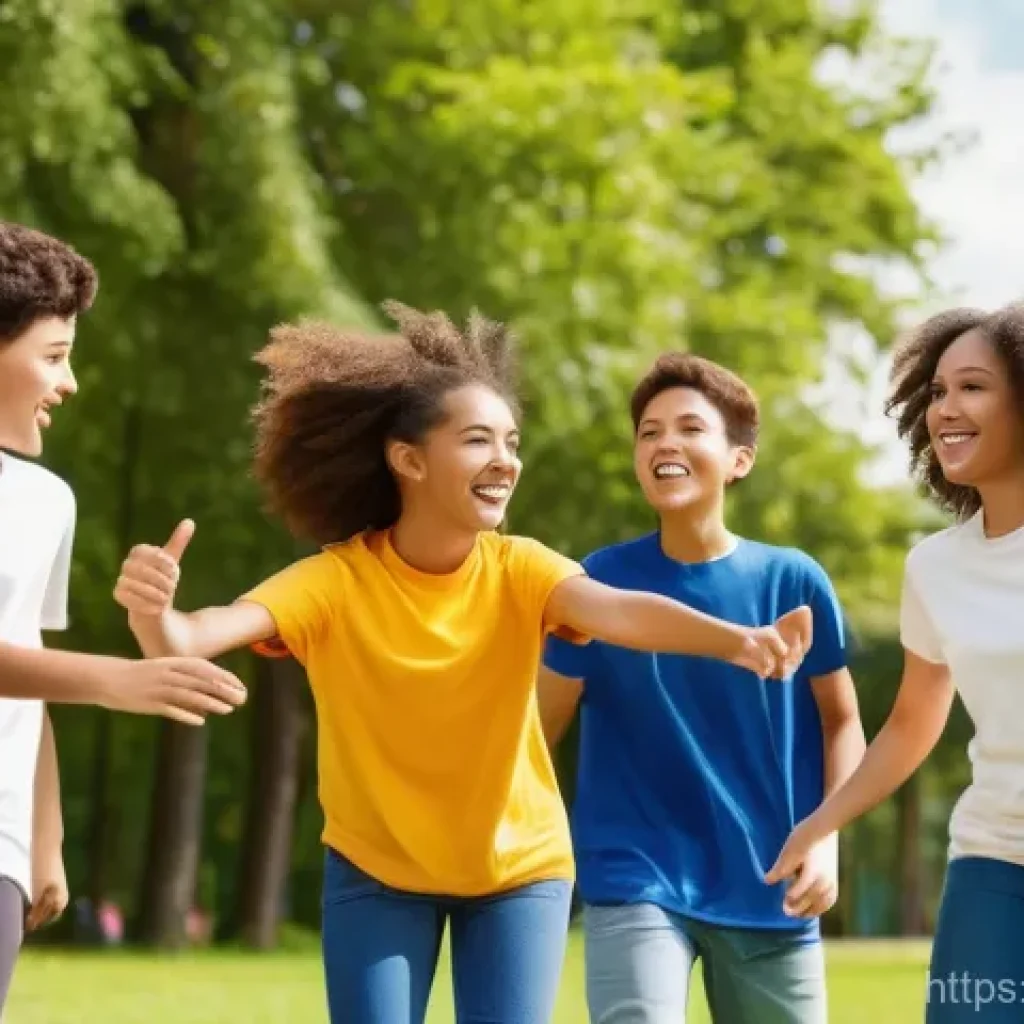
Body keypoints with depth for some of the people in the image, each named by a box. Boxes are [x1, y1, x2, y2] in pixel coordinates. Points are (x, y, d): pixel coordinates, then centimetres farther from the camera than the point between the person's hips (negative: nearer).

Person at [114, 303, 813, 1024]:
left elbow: (619, 611, -37)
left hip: (519, 870, 1)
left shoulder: (517, 569, -17)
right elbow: (201, 636, -35)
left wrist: (736, 640, -58)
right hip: (376, 869, -1)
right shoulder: (336, 579, -20)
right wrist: (153, 615, -60)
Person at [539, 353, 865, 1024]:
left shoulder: (793, 581, -2)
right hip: (635, 883, -2)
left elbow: (841, 722, 6)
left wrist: (826, 838, -8)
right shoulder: (602, 582, -3)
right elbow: (539, 728, 2)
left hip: (770, 890, 2)